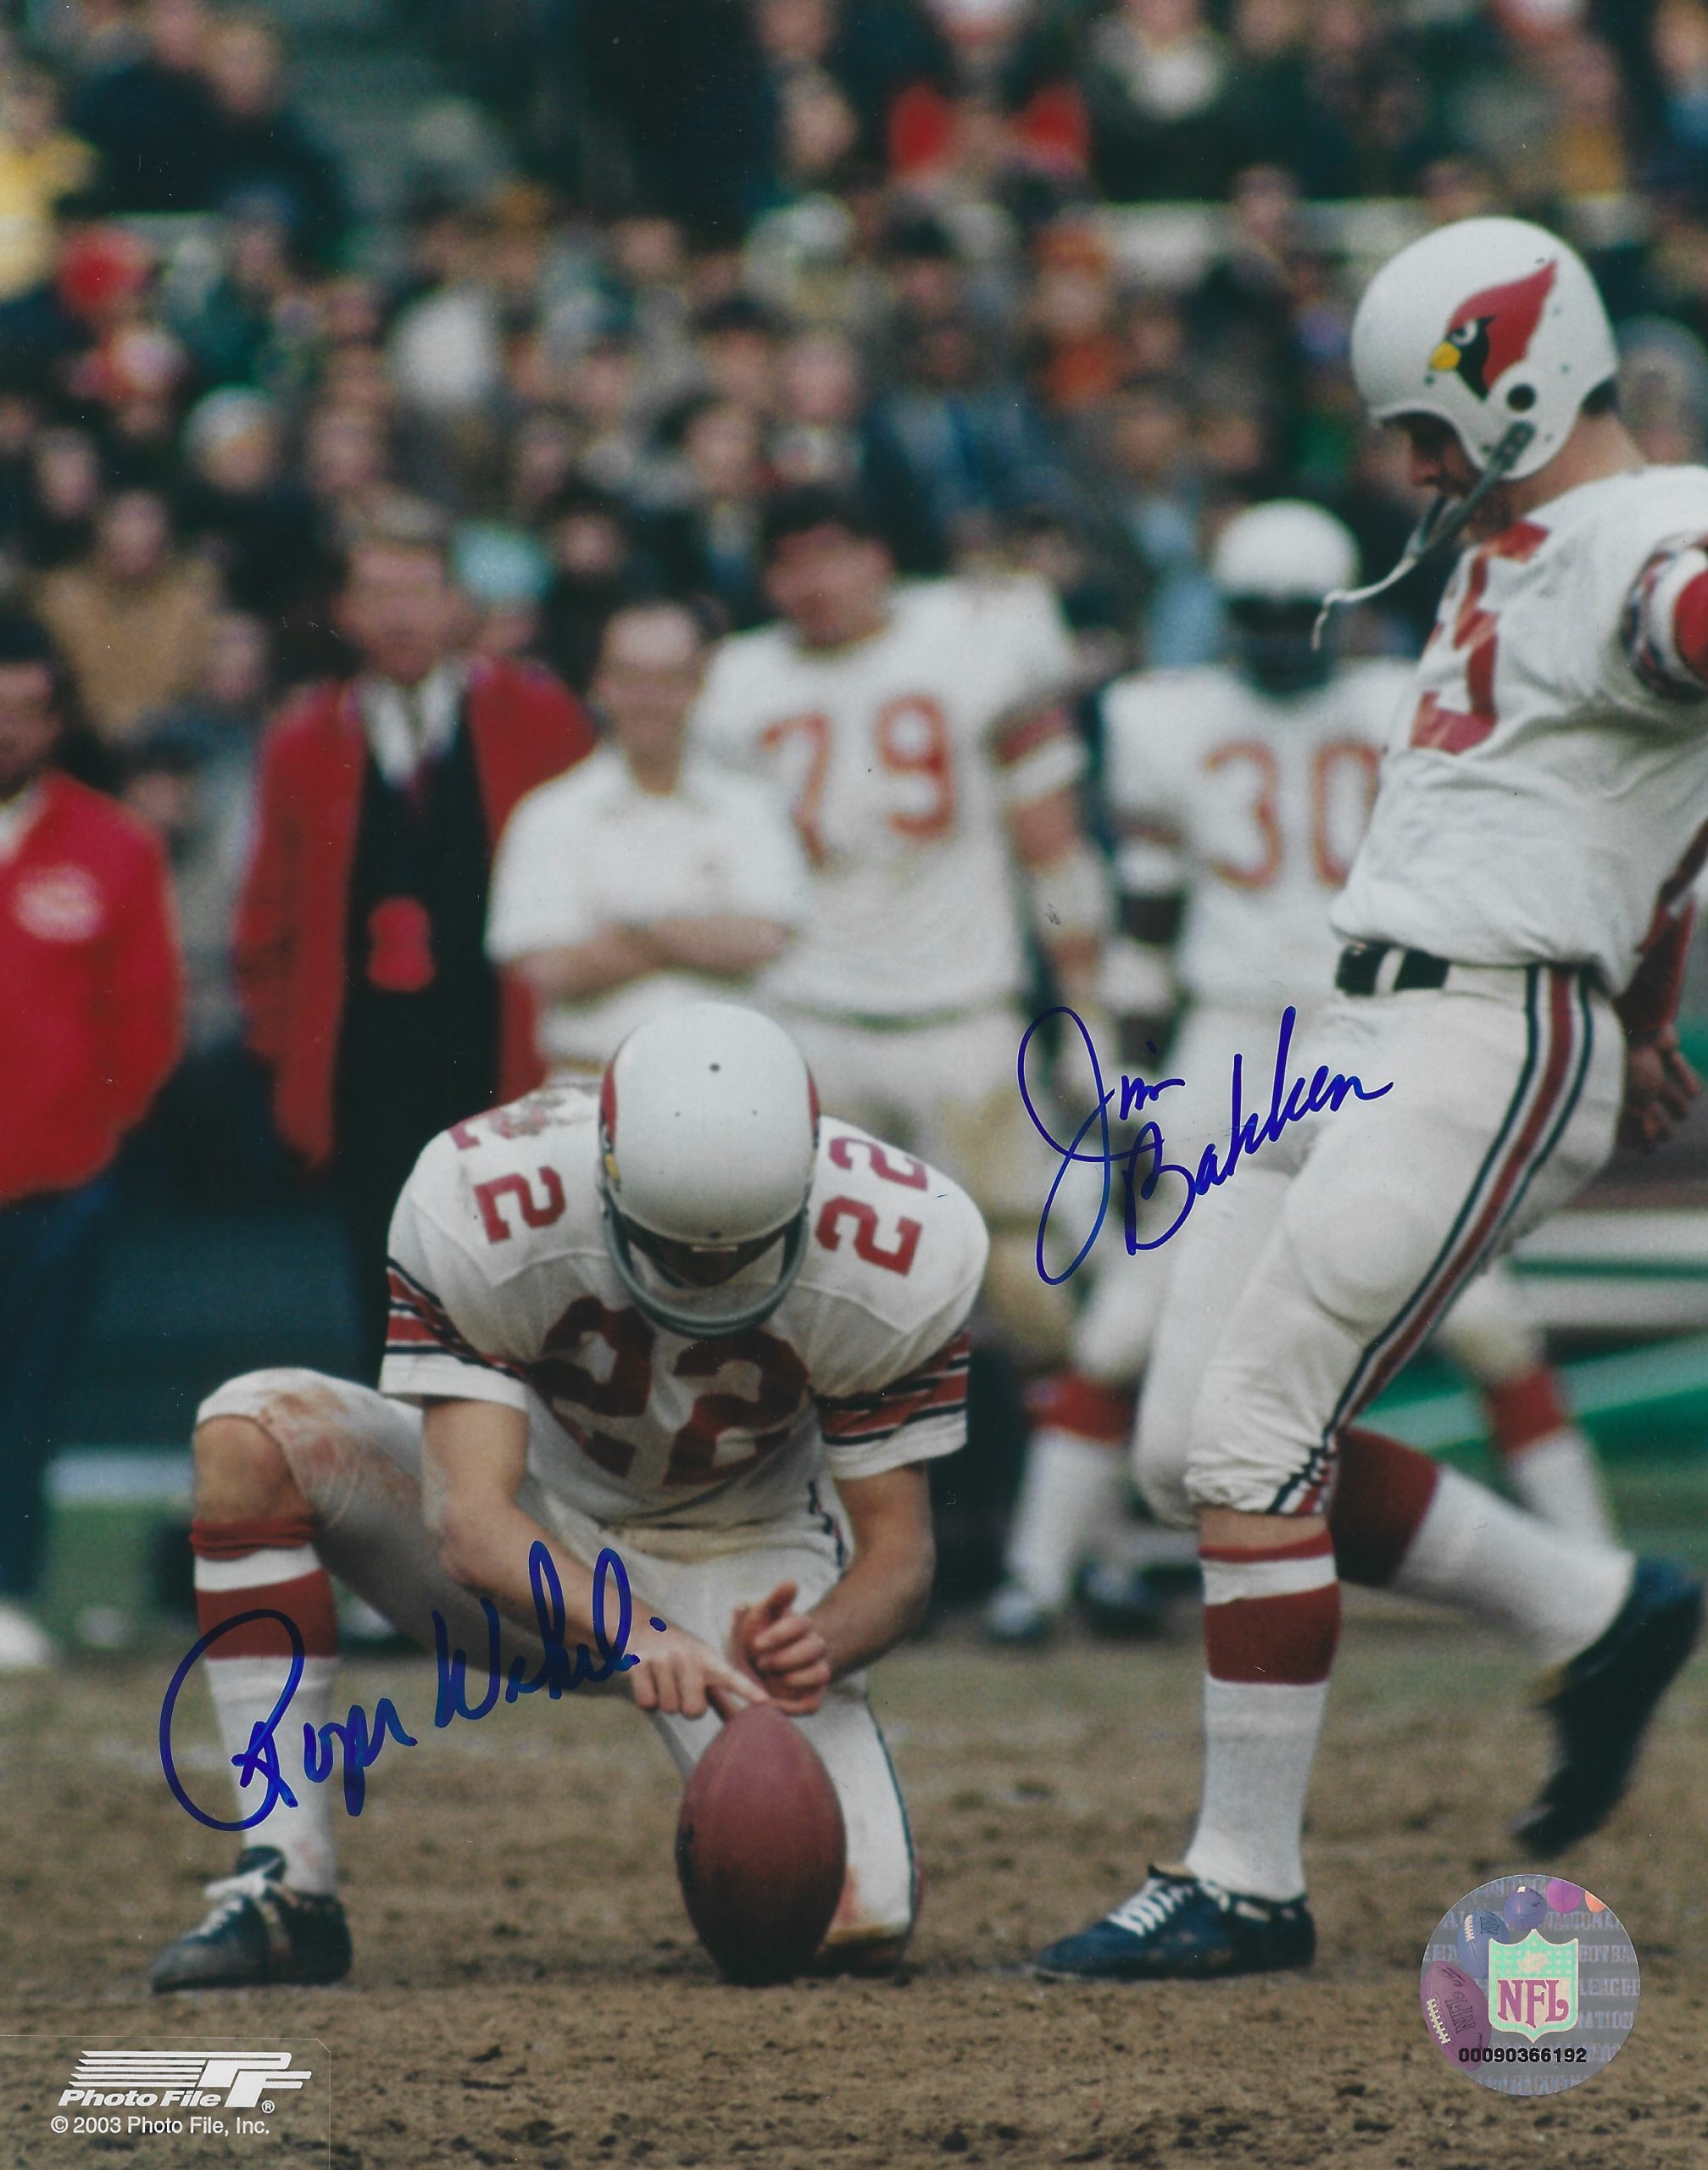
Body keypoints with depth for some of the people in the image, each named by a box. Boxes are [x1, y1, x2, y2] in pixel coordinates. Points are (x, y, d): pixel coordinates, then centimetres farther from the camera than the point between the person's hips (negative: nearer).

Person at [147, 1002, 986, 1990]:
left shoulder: (900, 1255, -24)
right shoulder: (483, 1207, -29)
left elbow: (897, 1553, -16)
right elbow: (469, 1522, -34)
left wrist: (822, 1646, -39)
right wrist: (633, 1634, -53)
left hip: (746, 1568, 0)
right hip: (539, 1563, 0)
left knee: (855, 1925, -23)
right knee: (251, 1434, -28)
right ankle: (285, 1890, -25)